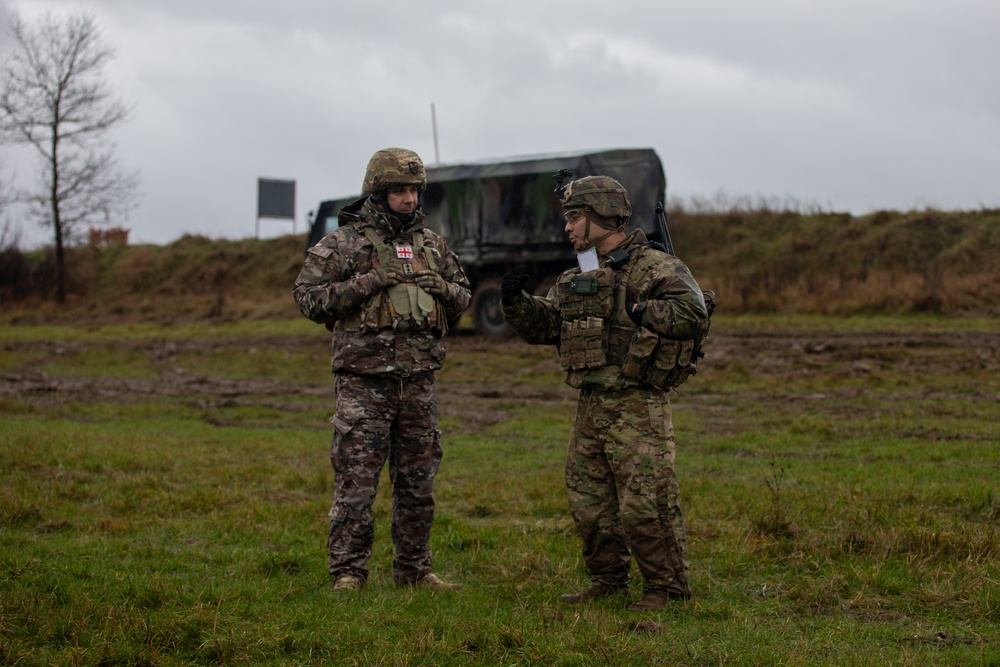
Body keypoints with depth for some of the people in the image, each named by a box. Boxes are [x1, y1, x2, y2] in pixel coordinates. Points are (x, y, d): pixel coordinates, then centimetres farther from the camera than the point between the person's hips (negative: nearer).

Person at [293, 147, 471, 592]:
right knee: (355, 482, -5)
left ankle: (413, 569, 21)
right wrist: (368, 282, -16)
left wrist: (441, 287, -2)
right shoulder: (343, 243, -2)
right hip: (363, 381, -5)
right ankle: (348, 573, 3)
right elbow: (308, 297, -8)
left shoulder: (431, 245, 13)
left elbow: (462, 298, 21)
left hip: (418, 383, 5)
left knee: (418, 482, 11)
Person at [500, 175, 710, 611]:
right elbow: (541, 326, 19)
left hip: (637, 408, -8)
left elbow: (693, 313, -21)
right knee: (588, 503, 13)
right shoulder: (576, 279, 17)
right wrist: (516, 301, 2)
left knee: (644, 505, -7)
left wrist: (638, 311, -24)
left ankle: (666, 587, 7)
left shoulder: (655, 268, -8)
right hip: (589, 407, 8)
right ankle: (609, 582, 27)